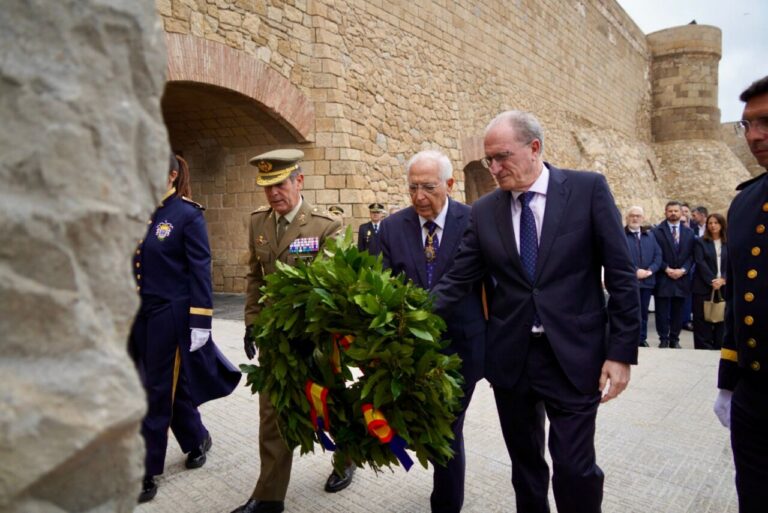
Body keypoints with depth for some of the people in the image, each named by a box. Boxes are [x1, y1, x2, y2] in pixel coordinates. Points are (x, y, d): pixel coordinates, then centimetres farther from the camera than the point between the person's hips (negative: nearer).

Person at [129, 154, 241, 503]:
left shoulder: (188, 215, -10)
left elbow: (200, 271, -12)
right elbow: (129, 264, 14)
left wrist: (200, 322, -14)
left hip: (169, 315, -6)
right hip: (138, 314, 6)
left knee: (158, 392, 4)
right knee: (169, 384, 18)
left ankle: (147, 472, 20)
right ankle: (197, 440, 41)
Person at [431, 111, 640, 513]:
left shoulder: (588, 189, -5)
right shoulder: (484, 211, 2)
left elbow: (621, 274, -5)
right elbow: (457, 280, 2)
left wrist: (622, 350, -8)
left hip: (573, 354, -3)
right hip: (510, 356, 3)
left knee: (575, 469, 1)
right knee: (524, 464, 16)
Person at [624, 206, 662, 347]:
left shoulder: (650, 235, 15)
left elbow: (658, 255, 8)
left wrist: (650, 270, -9)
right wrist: (635, 271, -20)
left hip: (647, 280, 5)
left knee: (643, 313, 14)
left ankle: (642, 340, 24)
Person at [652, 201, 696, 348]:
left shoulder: (689, 232, 11)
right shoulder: (657, 231, -1)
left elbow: (691, 254, 6)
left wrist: (683, 270, -8)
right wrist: (667, 269, -13)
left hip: (681, 278, 3)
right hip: (663, 278, -3)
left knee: (677, 311, 8)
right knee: (662, 312, 1)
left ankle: (674, 339, 18)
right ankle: (664, 339, 10)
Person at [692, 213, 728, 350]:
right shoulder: (700, 242, 3)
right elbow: (700, 263, -6)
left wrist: (723, 279, -12)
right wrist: (711, 281, -15)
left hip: (723, 286, 2)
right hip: (704, 286, -2)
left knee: (721, 317, 4)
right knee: (703, 319, -1)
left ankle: (720, 347, 12)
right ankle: (703, 347, 4)